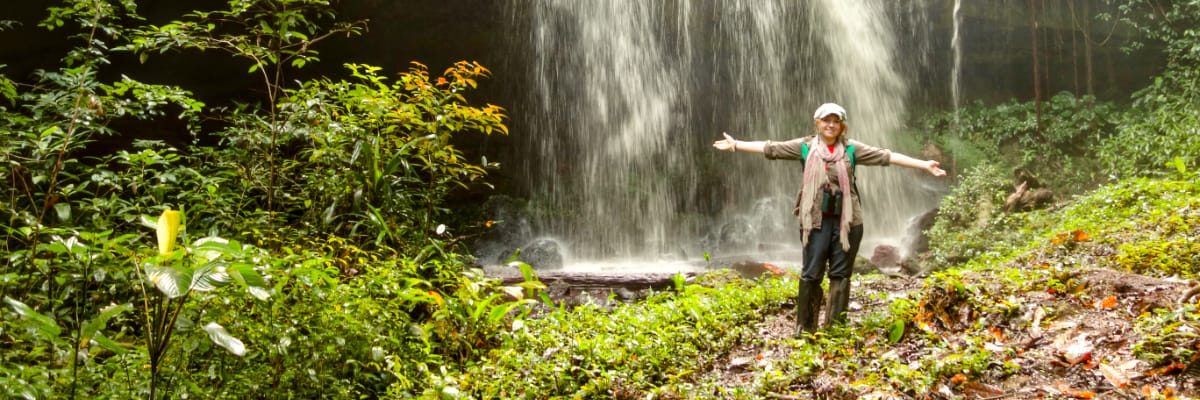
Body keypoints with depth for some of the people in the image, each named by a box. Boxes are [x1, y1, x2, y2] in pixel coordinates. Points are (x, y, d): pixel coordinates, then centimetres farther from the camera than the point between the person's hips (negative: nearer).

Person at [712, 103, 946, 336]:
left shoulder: (852, 149, 4)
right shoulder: (805, 147, 4)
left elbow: (886, 156, 1)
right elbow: (771, 148, 2)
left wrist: (924, 165, -4)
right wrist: (735, 145, -3)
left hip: (847, 220, 1)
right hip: (815, 220, -1)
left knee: (841, 274, 6)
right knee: (811, 274, 2)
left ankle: (835, 328, 15)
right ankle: (805, 327, 11)